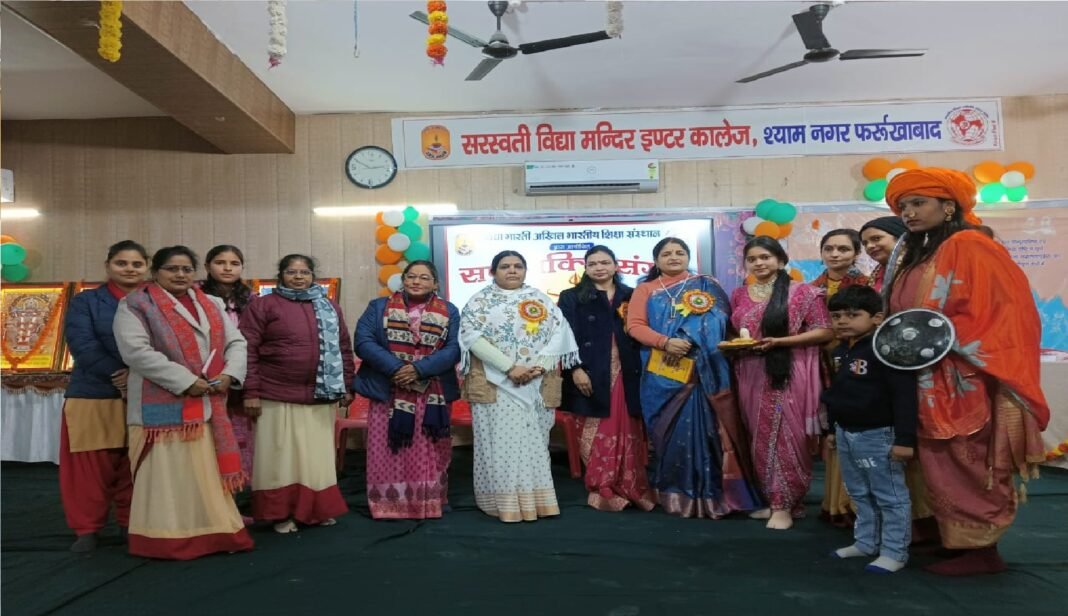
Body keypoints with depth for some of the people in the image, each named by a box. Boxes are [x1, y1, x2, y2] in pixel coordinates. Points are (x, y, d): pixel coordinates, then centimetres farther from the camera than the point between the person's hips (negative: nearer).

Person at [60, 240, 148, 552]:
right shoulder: (85, 301, 4)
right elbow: (82, 345, -8)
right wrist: (117, 375, -17)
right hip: (94, 396, -1)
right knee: (91, 466, 3)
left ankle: (132, 523, 23)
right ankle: (87, 528, 17)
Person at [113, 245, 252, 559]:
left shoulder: (211, 305, 16)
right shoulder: (136, 305, -2)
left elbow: (236, 342, 12)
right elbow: (136, 351, -14)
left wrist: (229, 373, -8)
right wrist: (185, 381, -18)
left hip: (209, 405, 5)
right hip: (163, 405, -5)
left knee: (207, 472, 10)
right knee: (168, 473, -1)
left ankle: (213, 531, 18)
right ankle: (168, 539, 8)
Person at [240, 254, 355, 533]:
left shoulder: (330, 307, 13)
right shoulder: (262, 306, -1)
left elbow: (344, 348, 15)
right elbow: (248, 350, -5)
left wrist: (347, 386, 11)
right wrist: (251, 392, -10)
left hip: (321, 397, 4)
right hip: (277, 397, -4)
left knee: (317, 456, 10)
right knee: (280, 456, 3)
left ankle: (318, 510, 23)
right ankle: (281, 514, 15)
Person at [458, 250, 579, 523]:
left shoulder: (541, 299, 12)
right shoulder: (479, 301, 3)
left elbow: (559, 332, 3)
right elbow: (472, 337, -10)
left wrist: (539, 366, -13)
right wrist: (509, 367, -17)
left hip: (537, 385, 3)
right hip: (495, 383, -2)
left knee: (534, 440, 5)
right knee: (501, 441, -4)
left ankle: (535, 498, 14)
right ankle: (504, 502, 4)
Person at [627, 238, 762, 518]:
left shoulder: (707, 285, 11)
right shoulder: (646, 289, 12)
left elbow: (722, 321, 0)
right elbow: (635, 325, 1)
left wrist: (690, 343, -14)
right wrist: (665, 342, -16)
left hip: (705, 371, 0)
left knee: (706, 429, -3)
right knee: (672, 431, 2)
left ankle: (709, 494, 5)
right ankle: (675, 495, 12)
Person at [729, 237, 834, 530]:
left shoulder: (802, 292, -3)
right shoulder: (739, 295, 13)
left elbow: (825, 332, -8)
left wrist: (779, 342, -17)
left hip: (789, 377, -5)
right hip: (752, 377, 5)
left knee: (788, 438, -4)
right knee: (760, 439, 9)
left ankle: (785, 505, 6)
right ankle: (772, 499, 21)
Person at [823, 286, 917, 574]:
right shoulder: (840, 351, 9)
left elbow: (904, 396, -21)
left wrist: (904, 439, -22)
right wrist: (833, 429, 23)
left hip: (877, 435, -9)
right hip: (846, 434, 9)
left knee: (890, 497, 4)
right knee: (860, 494, 19)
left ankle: (894, 552, 13)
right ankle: (866, 542, 32)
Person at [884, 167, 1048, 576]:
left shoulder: (969, 247, -10)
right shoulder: (914, 256, 16)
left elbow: (1003, 307, -16)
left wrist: (946, 336, -21)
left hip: (965, 381, -8)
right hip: (930, 384, 9)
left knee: (968, 465, -2)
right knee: (942, 467, 12)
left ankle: (982, 550, 9)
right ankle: (957, 541, 21)